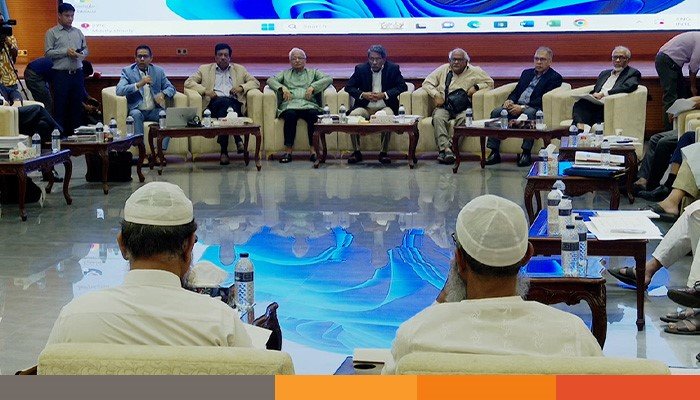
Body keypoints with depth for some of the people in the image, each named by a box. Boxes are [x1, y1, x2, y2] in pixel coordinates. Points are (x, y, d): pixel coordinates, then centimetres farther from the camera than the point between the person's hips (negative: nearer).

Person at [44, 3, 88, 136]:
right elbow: (48, 53, -8)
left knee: (77, 104, 8)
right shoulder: (52, 33, 0)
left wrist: (81, 53, -4)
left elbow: (85, 49, 18)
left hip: (77, 73, 4)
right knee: (60, 105, -2)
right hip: (61, 74, -4)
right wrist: (66, 52, -16)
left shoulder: (78, 32, 14)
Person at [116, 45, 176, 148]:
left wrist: (163, 94, -14)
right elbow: (119, 90, -12)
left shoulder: (158, 71, 12)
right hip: (137, 110, -2)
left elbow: (171, 88, 10)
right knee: (136, 114, -35)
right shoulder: (127, 71, 3)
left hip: (154, 111, 2)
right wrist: (139, 84, -25)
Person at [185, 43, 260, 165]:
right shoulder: (205, 69, 22)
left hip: (234, 104, 1)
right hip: (214, 104, -1)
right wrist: (205, 90, -6)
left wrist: (241, 87, -2)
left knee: (224, 110, -36)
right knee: (225, 101, -36)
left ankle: (224, 150, -41)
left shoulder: (239, 69, 26)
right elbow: (188, 82, 11)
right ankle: (237, 139, -42)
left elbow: (255, 82, 19)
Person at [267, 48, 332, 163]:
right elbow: (270, 80, 13)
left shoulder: (313, 72, 26)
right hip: (290, 105, 0)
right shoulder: (285, 74, 29)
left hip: (309, 104, 0)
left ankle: (313, 150, -35)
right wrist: (282, 88, -6)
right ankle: (288, 151, -35)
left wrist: (313, 87, -5)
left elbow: (329, 79, 10)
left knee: (313, 114, -35)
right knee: (290, 115, -36)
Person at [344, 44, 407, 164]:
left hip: (385, 107, -2)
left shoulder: (393, 69, 4)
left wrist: (384, 95, -14)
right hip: (365, 108, 2)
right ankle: (356, 152, -17)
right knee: (353, 115, -29)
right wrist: (363, 95, -10)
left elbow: (403, 86, -3)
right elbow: (348, 87, 7)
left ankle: (384, 152, -24)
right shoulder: (361, 69, 8)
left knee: (389, 117, -36)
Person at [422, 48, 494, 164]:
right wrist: (436, 95, -3)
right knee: (438, 117, -33)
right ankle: (446, 148, -44)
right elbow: (427, 83, 14)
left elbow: (490, 82, 14)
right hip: (443, 106, 1)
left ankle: (448, 147, -39)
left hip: (463, 107, -1)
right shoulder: (443, 70, 14)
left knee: (464, 118, -36)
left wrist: (476, 87, -4)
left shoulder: (474, 71, 11)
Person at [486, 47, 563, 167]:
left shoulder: (554, 77, 4)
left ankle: (526, 153, -35)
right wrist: (510, 100, -3)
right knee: (496, 112, -20)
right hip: (516, 106, 6)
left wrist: (522, 107, -17)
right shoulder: (527, 73, 26)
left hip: (534, 108, -6)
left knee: (529, 113, -39)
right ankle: (494, 153, -21)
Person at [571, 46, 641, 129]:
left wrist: (603, 94, -17)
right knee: (578, 104, -28)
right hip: (595, 105, 5)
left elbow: (628, 87, -11)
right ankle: (579, 126, -45)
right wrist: (593, 95, -2)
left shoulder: (633, 73, 10)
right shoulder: (604, 73, 31)